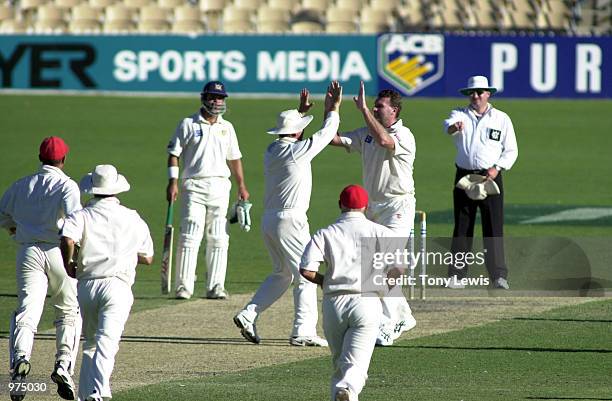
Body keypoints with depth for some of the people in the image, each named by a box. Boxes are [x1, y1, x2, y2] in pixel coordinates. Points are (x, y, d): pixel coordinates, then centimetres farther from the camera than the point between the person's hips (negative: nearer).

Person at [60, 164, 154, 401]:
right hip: (118, 284, -1)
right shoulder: (133, 219, 12)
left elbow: (67, 240, -16)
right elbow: (148, 258, 20)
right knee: (107, 342, -16)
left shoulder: (82, 216, 5)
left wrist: (68, 266, 1)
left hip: (86, 285, 1)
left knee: (90, 343, 20)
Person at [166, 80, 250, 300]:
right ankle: (183, 286, -8)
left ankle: (215, 287, 5)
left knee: (219, 239, 1)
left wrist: (241, 186, 14)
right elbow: (174, 153, 0)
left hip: (220, 187, 4)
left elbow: (234, 158, 20)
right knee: (190, 237, -9)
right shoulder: (189, 124, 2)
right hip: (194, 186, -4)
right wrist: (173, 181, -10)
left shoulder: (226, 127, 14)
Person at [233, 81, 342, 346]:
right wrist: (333, 108, 9)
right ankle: (303, 331, -5)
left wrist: (301, 111, 34)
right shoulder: (297, 151, -13)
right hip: (290, 220, -9)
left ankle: (248, 315, 9)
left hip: (268, 220, 9)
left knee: (282, 274, 19)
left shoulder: (272, 150, 10)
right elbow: (326, 133, -3)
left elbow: (296, 136, 32)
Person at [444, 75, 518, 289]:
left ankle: (499, 275, -6)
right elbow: (448, 125, -17)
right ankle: (456, 275, 5)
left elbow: (511, 151, 8)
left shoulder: (501, 119, 7)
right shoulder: (460, 115, 7)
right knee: (462, 227, 2)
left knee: (494, 227, -6)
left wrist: (497, 168, -9)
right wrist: (454, 127, -42)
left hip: (490, 177, -1)